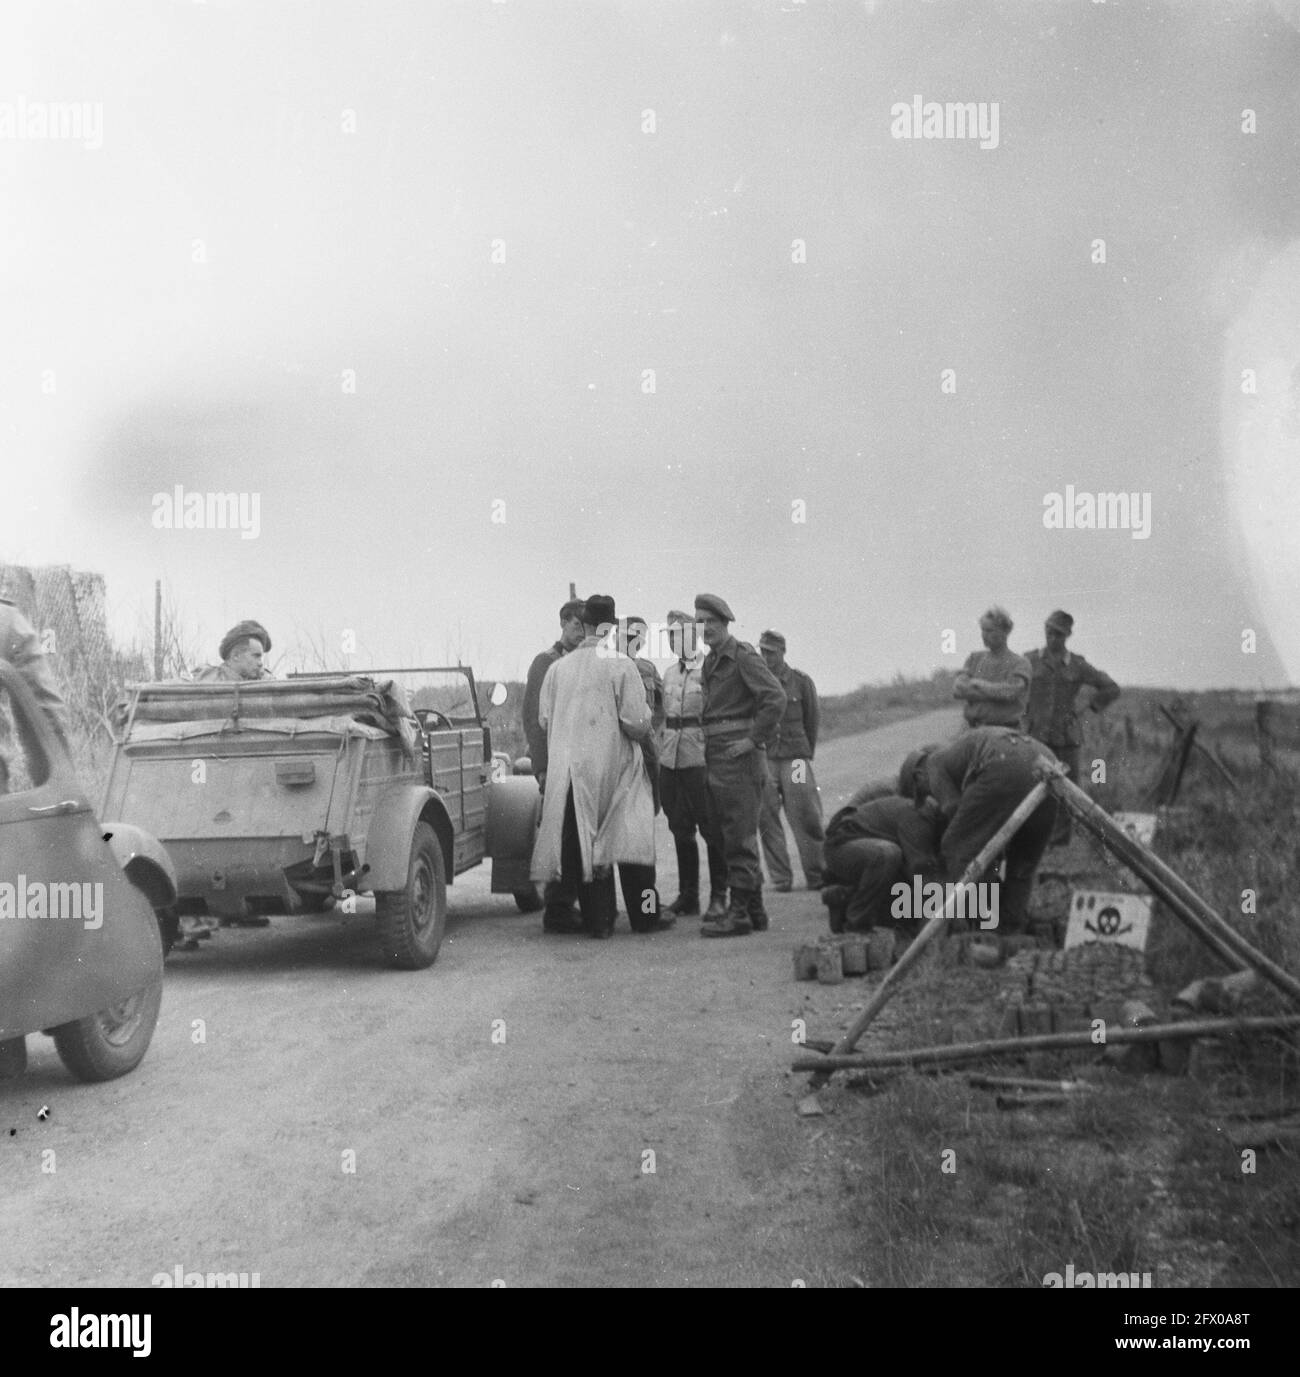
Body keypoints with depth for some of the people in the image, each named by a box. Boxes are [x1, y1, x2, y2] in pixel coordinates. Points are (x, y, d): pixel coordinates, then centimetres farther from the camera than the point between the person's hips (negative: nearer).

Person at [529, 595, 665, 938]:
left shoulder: (557, 668, 2)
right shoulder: (621, 666, -9)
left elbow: (544, 720, 5)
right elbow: (636, 723, -14)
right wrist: (645, 723, 8)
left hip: (570, 768, 3)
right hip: (614, 767, -3)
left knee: (584, 843, 7)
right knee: (632, 842, 7)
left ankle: (598, 920, 8)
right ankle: (644, 915, 11)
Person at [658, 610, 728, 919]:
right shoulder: (669, 673, 16)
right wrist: (660, 752, 15)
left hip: (700, 758, -7)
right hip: (671, 760, 7)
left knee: (711, 829, -3)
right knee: (680, 830, 11)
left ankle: (719, 897, 3)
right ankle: (688, 895, 20)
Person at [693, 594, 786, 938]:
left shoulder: (743, 657, -10)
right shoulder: (710, 663, 17)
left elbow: (775, 697, -21)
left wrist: (754, 739, -19)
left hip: (740, 758, -10)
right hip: (715, 760, 10)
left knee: (739, 838, -8)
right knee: (721, 835, 12)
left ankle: (740, 913, -5)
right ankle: (754, 910, 19)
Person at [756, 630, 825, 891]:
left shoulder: (801, 681, 3)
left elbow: (813, 719, 13)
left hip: (794, 756, -1)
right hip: (762, 758, 1)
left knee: (806, 818, -3)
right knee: (767, 821, -1)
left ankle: (817, 876, 6)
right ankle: (780, 878, 7)